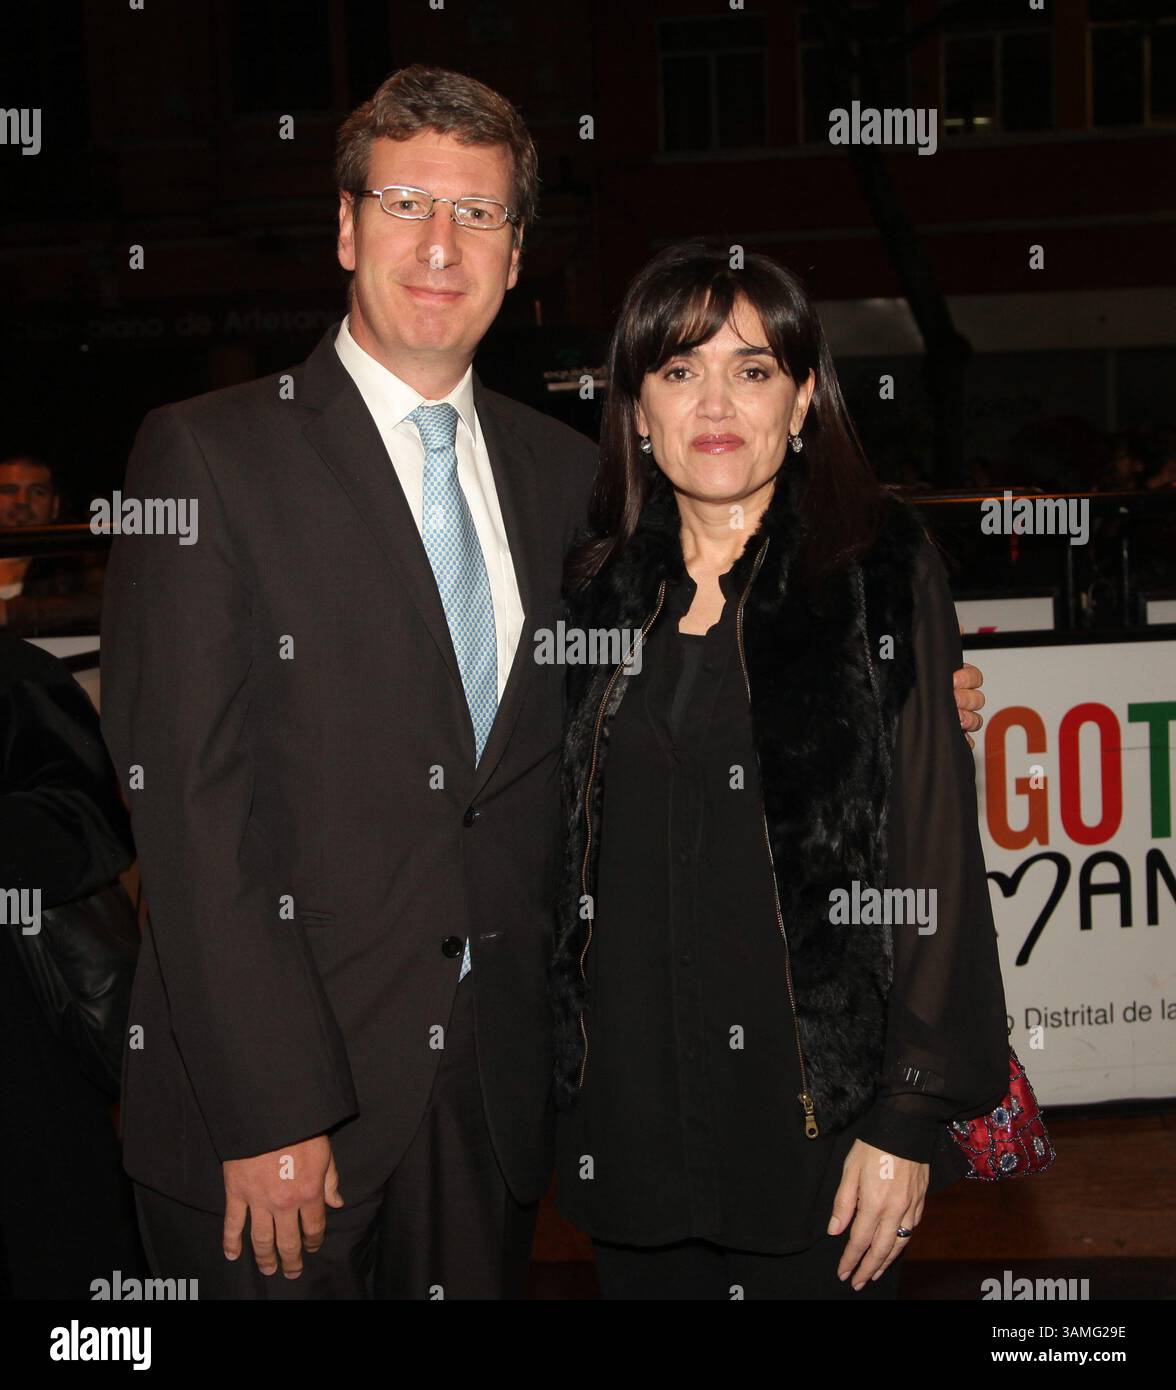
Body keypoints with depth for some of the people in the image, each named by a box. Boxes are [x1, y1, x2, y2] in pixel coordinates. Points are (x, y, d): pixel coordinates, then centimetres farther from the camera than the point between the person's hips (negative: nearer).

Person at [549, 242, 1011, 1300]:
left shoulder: (881, 570, -4)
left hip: (816, 1098, -3)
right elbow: (570, 860, 12)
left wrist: (911, 1114, -12)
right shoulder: (598, 589, 7)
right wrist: (565, 1088, 9)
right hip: (630, 1093, 4)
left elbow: (936, 844, -8)